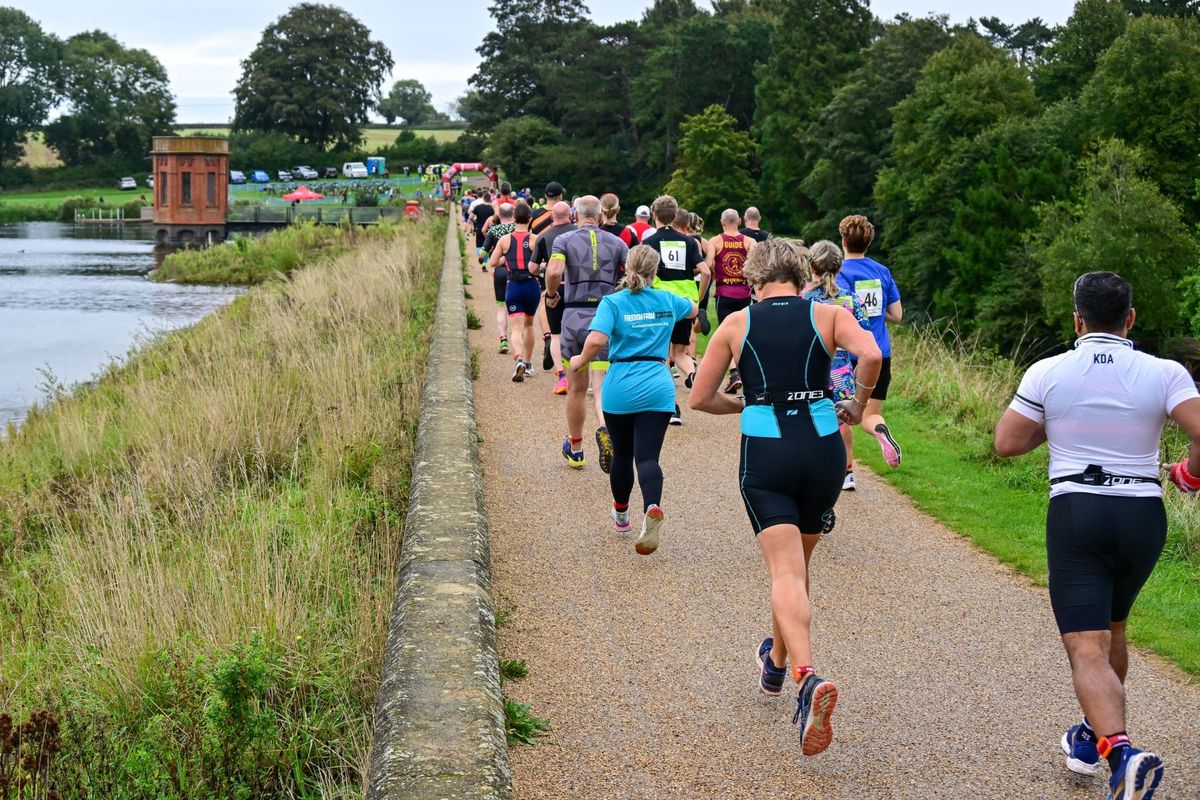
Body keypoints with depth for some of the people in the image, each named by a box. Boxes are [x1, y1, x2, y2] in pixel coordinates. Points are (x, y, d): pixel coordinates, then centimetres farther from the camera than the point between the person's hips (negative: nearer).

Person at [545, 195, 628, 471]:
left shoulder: (564, 239, 3)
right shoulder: (616, 242, 8)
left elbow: (554, 272, -16)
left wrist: (551, 294, 3)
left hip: (574, 315, 0)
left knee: (576, 389, 13)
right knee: (602, 386, -5)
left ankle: (575, 449, 26)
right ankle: (605, 428, -36)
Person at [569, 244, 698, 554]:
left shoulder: (613, 302, -4)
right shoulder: (667, 301, 9)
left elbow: (596, 341, -19)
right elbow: (693, 310, 32)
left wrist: (580, 361, 0)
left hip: (620, 389, -1)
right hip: (658, 389, 1)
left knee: (622, 454, 17)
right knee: (647, 456, -6)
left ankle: (621, 514, 35)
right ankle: (652, 507, -35)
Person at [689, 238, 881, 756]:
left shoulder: (737, 323, 6)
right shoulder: (827, 315, 4)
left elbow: (700, 398, 8)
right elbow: (871, 354, -15)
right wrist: (858, 407, 2)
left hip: (764, 455, -2)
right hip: (822, 450, 2)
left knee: (785, 571, -9)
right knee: (798, 562, 22)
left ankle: (807, 677, -32)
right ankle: (776, 662, 40)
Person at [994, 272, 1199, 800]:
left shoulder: (1047, 373, -2)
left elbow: (1006, 444, 1)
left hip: (1075, 511, -3)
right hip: (1143, 514, 3)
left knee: (1086, 648, -8)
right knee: (1111, 628, 26)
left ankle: (1120, 751, -31)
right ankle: (1092, 737, 38)